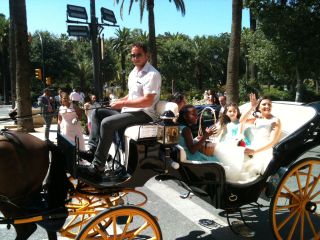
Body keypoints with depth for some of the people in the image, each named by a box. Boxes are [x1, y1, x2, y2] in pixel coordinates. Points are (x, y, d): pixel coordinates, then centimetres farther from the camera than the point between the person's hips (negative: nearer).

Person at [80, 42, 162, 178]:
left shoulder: (152, 74, -14)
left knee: (107, 123, -27)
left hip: (144, 114, -10)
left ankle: (98, 166, -20)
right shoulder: (133, 73, 16)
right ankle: (93, 149, -8)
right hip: (129, 111, 10)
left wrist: (123, 103, -19)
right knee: (96, 112, 4)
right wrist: (119, 101, 7)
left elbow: (148, 101, -22)